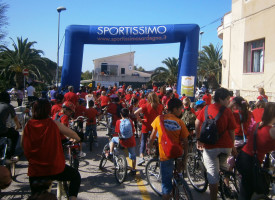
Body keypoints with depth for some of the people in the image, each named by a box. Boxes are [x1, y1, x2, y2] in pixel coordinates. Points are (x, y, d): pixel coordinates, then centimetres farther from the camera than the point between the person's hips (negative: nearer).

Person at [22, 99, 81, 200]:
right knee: (76, 176, 24)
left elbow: (23, 145, 11)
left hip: (35, 171, 3)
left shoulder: (28, 125, -1)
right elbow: (72, 134, 4)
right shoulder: (54, 124, -8)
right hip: (55, 169, -3)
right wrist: (78, 139, 26)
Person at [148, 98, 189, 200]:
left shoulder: (159, 119, -4)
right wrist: (185, 160, 2)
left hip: (165, 154, -1)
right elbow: (185, 143, -5)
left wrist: (149, 147, 21)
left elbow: (152, 136, 3)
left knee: (166, 181, 7)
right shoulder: (180, 122, -5)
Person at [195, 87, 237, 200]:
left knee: (213, 174, 6)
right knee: (223, 165, 31)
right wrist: (233, 146, 10)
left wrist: (198, 140, 16)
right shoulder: (227, 112, -7)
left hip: (210, 146, 0)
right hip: (226, 146, 0)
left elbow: (197, 124, 4)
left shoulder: (206, 109, -1)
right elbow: (231, 131, -4)